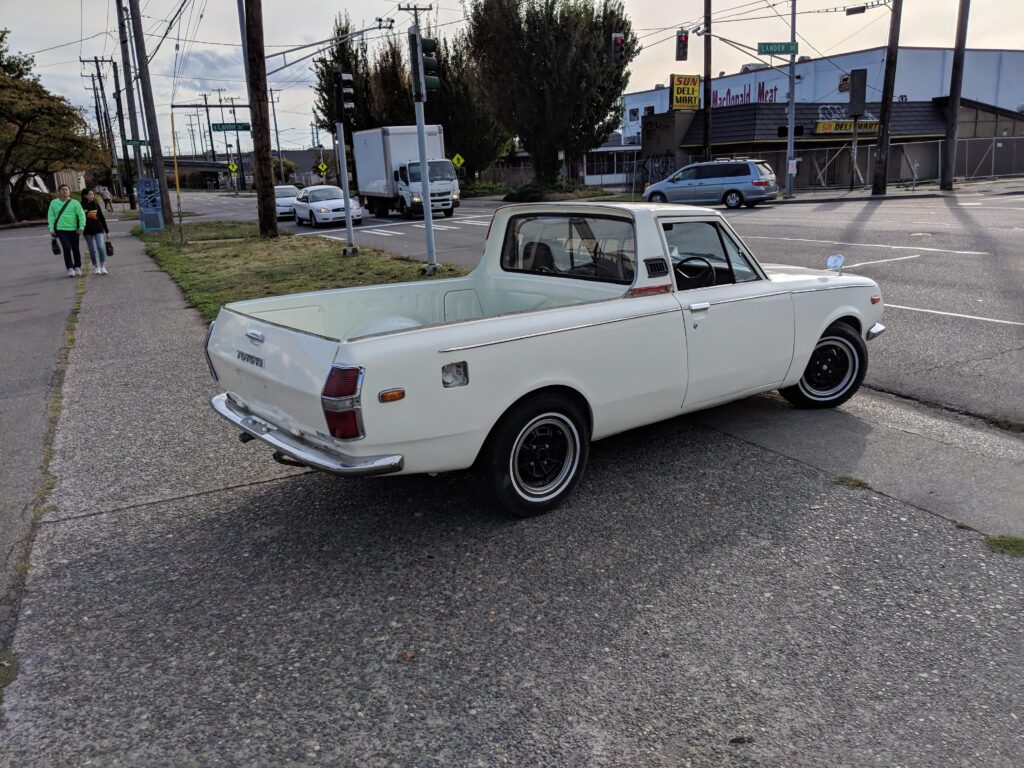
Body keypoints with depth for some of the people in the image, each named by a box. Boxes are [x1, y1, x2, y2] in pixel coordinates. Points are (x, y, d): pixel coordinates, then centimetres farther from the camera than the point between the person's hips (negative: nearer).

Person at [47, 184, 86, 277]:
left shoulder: (75, 203, 2)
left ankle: (77, 267, 23)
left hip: (73, 230, 0)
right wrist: (51, 229, -1)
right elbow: (51, 216, 8)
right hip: (61, 230, 0)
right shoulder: (54, 203, 8)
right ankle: (70, 268, -9)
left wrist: (81, 227, -14)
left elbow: (81, 215, -3)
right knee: (67, 248, -14)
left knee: (75, 249, 7)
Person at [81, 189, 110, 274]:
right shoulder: (81, 206, 0)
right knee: (92, 250, 6)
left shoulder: (96, 204, 7)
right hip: (88, 230, -1)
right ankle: (96, 267, 16)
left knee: (101, 247, -13)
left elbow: (102, 217, 12)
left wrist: (106, 230, 12)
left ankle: (103, 267, -11)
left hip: (98, 229, 1)